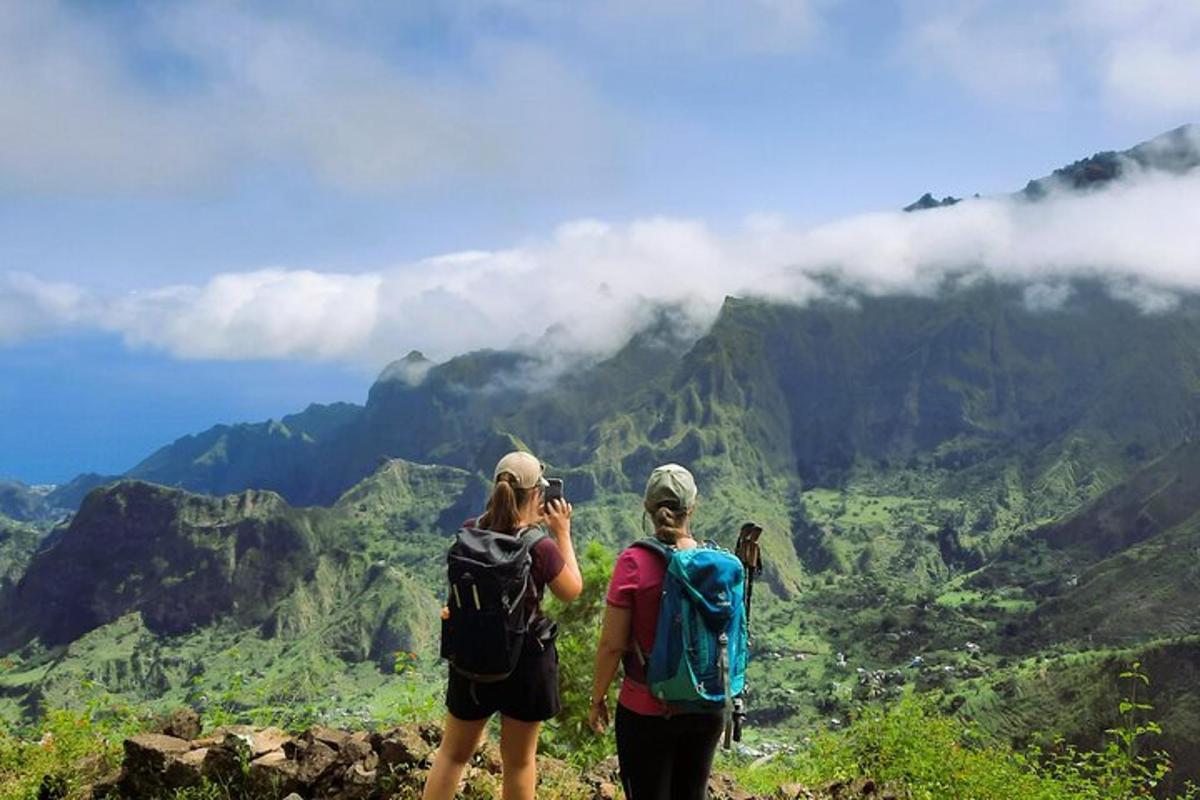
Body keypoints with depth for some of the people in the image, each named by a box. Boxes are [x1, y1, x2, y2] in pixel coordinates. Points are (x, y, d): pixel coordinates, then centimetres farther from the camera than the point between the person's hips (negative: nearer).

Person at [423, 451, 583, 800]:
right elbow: (572, 590, -4)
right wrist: (562, 532, -1)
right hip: (526, 661, -3)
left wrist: (530, 523, 10)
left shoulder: (468, 533, -9)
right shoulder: (541, 547, -21)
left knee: (452, 753, 19)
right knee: (519, 760, 14)